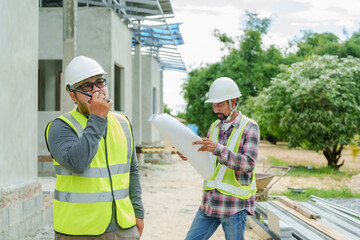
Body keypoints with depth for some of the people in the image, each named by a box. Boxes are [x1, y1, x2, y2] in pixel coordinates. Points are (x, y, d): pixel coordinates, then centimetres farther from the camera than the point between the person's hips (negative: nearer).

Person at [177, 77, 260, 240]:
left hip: (235, 204, -6)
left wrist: (218, 149, -31)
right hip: (210, 201, 6)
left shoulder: (250, 127, -7)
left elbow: (249, 164, -19)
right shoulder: (214, 127, 11)